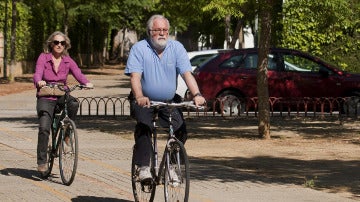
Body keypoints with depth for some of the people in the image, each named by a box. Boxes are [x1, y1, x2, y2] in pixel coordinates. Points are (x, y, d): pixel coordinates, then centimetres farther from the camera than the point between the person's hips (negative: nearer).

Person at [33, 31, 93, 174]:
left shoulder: (68, 61, 4)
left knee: (74, 104, -32)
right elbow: (37, 74, -17)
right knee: (44, 128, -18)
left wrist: (86, 83, -33)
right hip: (45, 97, -2)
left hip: (62, 95, 2)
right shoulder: (43, 57, -2)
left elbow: (78, 73, -11)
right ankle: (42, 161, -6)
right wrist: (39, 82, -41)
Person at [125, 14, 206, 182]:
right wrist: (139, 97, -37)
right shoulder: (139, 49, -7)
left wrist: (196, 94, -25)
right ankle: (144, 168, -23)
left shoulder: (177, 48, 1)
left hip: (169, 101, 3)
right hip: (145, 101, -3)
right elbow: (135, 75, -18)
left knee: (181, 130, -15)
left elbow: (187, 73, -8)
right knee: (143, 126, -29)